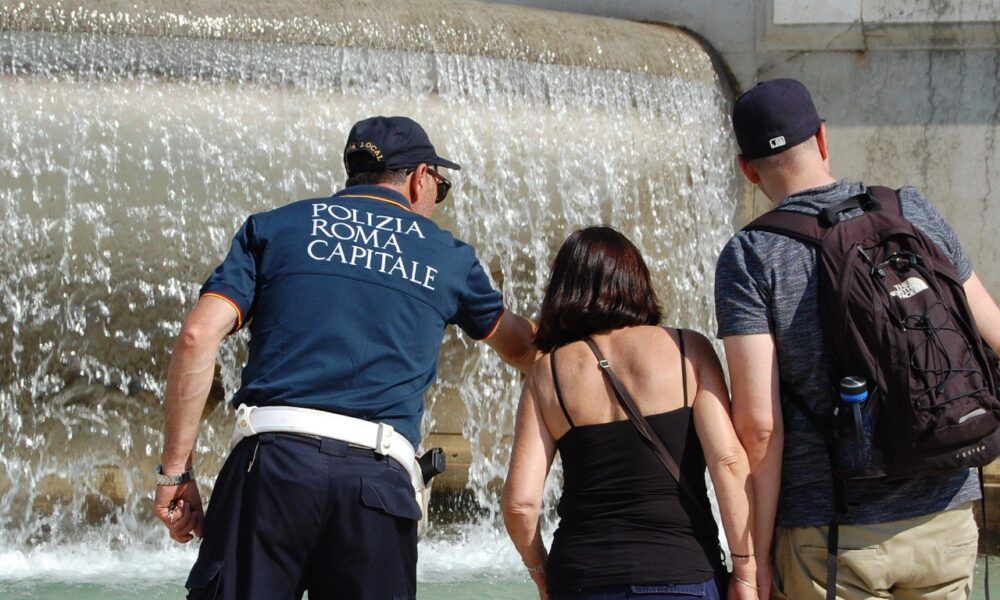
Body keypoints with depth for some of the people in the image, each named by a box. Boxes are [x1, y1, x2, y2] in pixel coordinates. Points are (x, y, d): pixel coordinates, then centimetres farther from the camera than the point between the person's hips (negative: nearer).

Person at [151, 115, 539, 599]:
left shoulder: (274, 228, 17)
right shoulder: (449, 257, 20)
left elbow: (198, 336, 4)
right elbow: (519, 345, 38)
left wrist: (175, 470, 5)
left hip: (273, 456, -1)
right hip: (382, 480, 1)